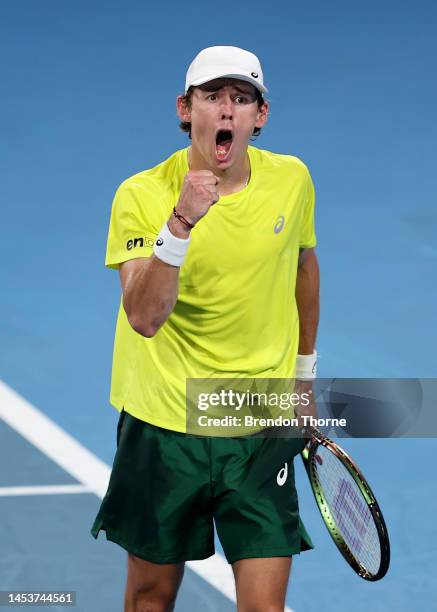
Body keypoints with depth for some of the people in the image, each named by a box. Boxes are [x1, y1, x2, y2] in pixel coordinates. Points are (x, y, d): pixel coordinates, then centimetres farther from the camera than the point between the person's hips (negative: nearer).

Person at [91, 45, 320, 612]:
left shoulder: (292, 179, -3)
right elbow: (144, 317, -25)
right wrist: (180, 224, -37)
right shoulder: (141, 195, -13)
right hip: (163, 423, -1)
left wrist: (304, 373, 21)